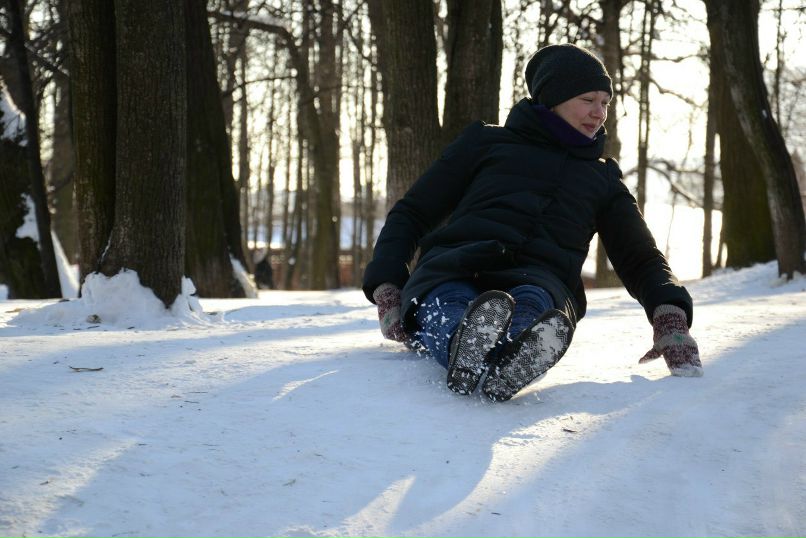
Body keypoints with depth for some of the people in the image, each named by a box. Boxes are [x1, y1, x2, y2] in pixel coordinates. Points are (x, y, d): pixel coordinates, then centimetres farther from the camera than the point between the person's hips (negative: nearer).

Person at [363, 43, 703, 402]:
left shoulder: (602, 179, 32)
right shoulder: (487, 142, 24)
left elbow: (641, 259, 26)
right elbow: (410, 214, 22)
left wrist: (671, 317, 1)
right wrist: (386, 288, 1)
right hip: (453, 268, 0)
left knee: (532, 305, -39)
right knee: (449, 309, -40)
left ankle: (513, 363, -72)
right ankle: (469, 348, -73)